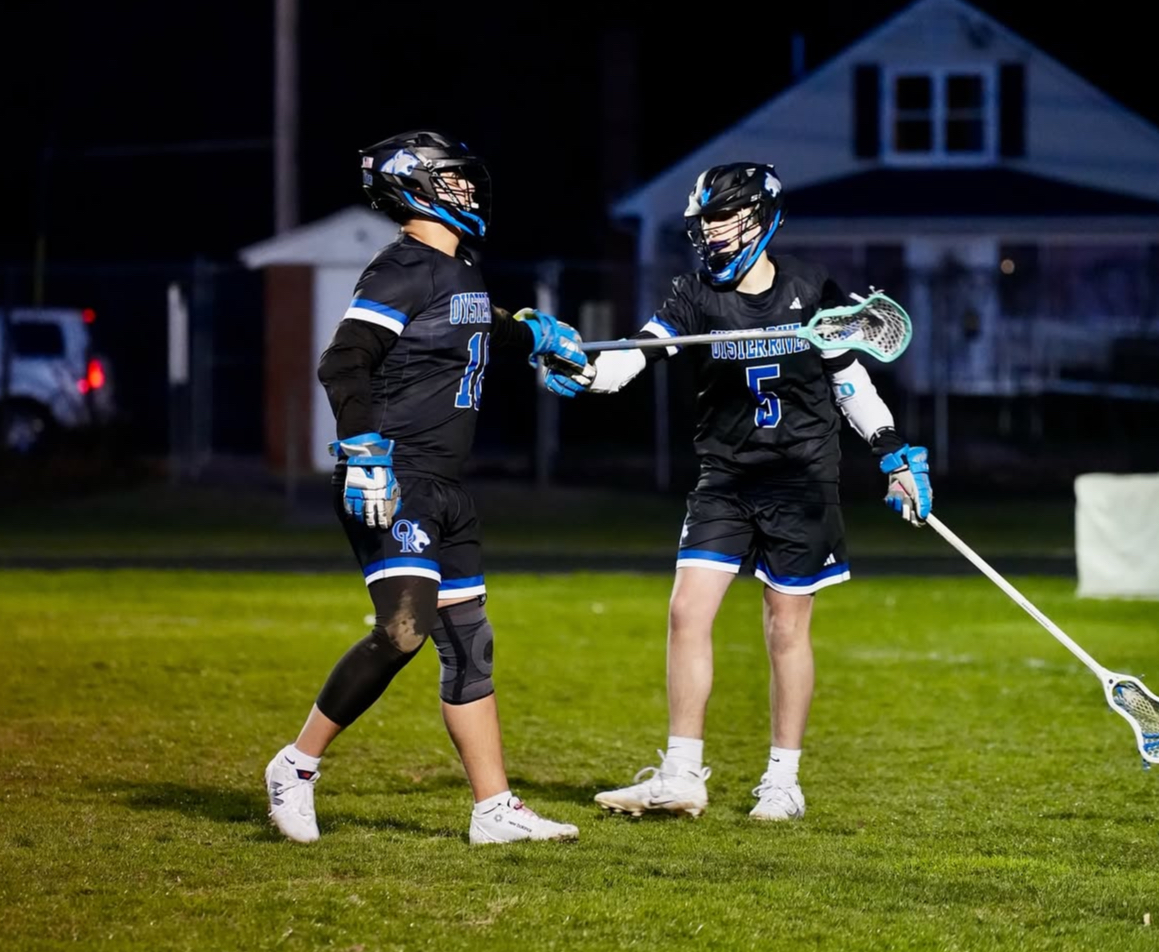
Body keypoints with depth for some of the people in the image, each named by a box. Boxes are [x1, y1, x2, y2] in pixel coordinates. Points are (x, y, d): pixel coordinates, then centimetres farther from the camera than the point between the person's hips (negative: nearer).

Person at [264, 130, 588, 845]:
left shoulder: (461, 270, 15)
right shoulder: (403, 272, -14)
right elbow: (342, 365, -23)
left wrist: (537, 333, 50)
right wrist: (363, 452, -31)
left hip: (444, 490, 10)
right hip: (393, 484, -10)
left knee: (468, 640, 8)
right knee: (403, 629, -21)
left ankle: (496, 809, 12)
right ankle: (298, 767, -7)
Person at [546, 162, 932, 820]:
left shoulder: (813, 291, -4)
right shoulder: (700, 294, -2)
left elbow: (852, 381, 6)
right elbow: (639, 352, -17)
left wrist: (898, 457, 2)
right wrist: (585, 371, -37)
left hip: (803, 481, -2)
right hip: (726, 480, 2)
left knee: (787, 626, 3)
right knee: (688, 611, -7)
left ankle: (783, 782, 14)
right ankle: (681, 777, -1)